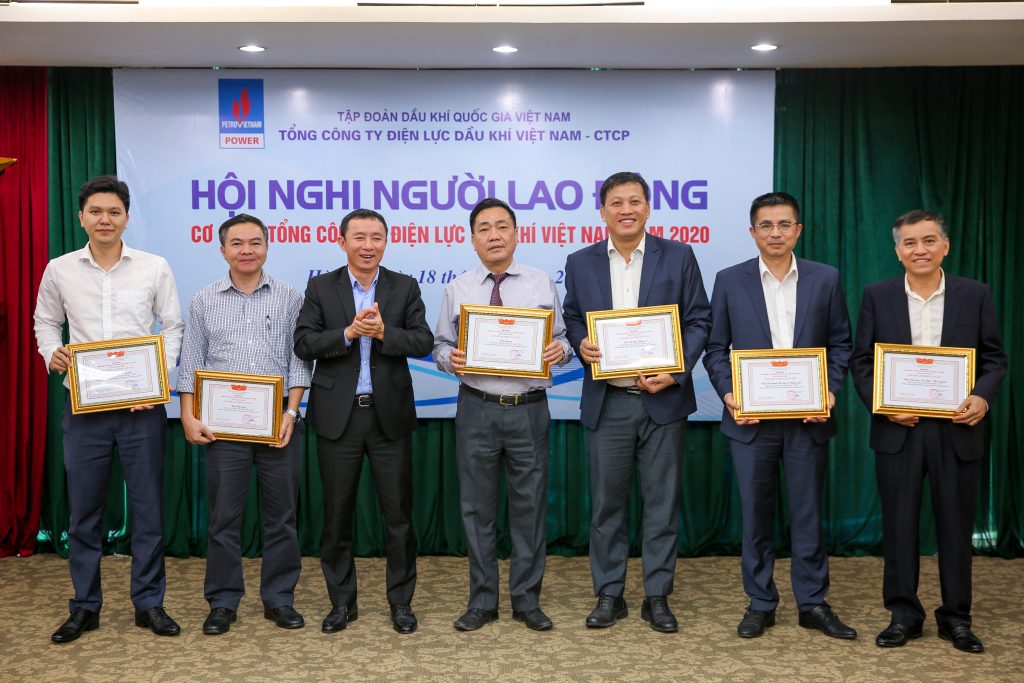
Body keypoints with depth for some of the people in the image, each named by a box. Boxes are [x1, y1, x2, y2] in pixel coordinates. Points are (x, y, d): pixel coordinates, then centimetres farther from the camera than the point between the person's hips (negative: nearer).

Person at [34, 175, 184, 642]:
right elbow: (45, 320, 16)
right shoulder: (59, 270, 3)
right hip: (84, 405, 1)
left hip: (142, 406, -1)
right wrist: (51, 353, -5)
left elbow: (173, 327, 4)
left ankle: (149, 603, 18)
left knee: (147, 505, 5)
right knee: (83, 508, 8)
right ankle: (85, 607, 22)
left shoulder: (155, 268, 0)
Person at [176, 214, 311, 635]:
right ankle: (223, 603, 18)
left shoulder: (289, 298, 4)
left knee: (281, 514, 6)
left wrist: (291, 411, -8)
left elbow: (299, 361, 2)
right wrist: (189, 417, -3)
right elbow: (191, 365, 6)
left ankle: (279, 599, 18)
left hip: (278, 423, 0)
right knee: (224, 515, 6)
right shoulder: (204, 302, 7)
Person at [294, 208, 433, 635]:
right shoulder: (321, 288, 4)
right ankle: (342, 602, 23)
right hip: (338, 416, 0)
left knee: (398, 512, 5)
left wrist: (384, 333, -20)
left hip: (390, 415, 0)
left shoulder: (405, 287, 5)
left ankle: (401, 601, 20)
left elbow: (423, 341, -4)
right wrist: (349, 333, -18)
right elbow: (303, 344, -5)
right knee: (337, 514, 9)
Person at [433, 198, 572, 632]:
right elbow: (440, 345, 9)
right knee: (477, 507, 7)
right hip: (477, 410, 1)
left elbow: (562, 340, 6)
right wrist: (450, 358, -13)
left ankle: (526, 600, 21)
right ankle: (482, 601, 22)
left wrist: (560, 349, -17)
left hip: (529, 409, 0)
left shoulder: (542, 284, 5)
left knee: (530, 506, 7)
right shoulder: (456, 290, 6)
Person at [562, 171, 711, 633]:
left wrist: (677, 371, -12)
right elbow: (572, 318, 12)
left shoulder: (678, 256, 2)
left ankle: (657, 597, 18)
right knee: (606, 501, 7)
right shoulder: (580, 263, 6)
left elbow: (699, 319, 1)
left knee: (662, 501, 5)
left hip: (663, 399, -1)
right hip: (606, 401, 1)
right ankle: (609, 595, 20)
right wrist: (581, 345, -10)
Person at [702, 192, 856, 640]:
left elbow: (841, 344, 6)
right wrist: (727, 393, -12)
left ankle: (813, 603, 21)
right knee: (755, 515, 8)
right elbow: (716, 348, 3)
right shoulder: (730, 281, 3)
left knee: (808, 513, 8)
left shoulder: (825, 279, 4)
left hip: (808, 418, 0)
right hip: (751, 418, 0)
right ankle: (760, 604, 21)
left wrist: (831, 391, -8)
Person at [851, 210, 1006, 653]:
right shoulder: (877, 296, 3)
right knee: (898, 525, 7)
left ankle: (956, 617, 23)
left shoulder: (975, 295, 3)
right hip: (897, 430, 0)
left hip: (957, 430, 0)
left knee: (956, 526, 8)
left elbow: (995, 359, 4)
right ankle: (904, 614, 20)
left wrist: (983, 397, -15)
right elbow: (861, 361, 3)